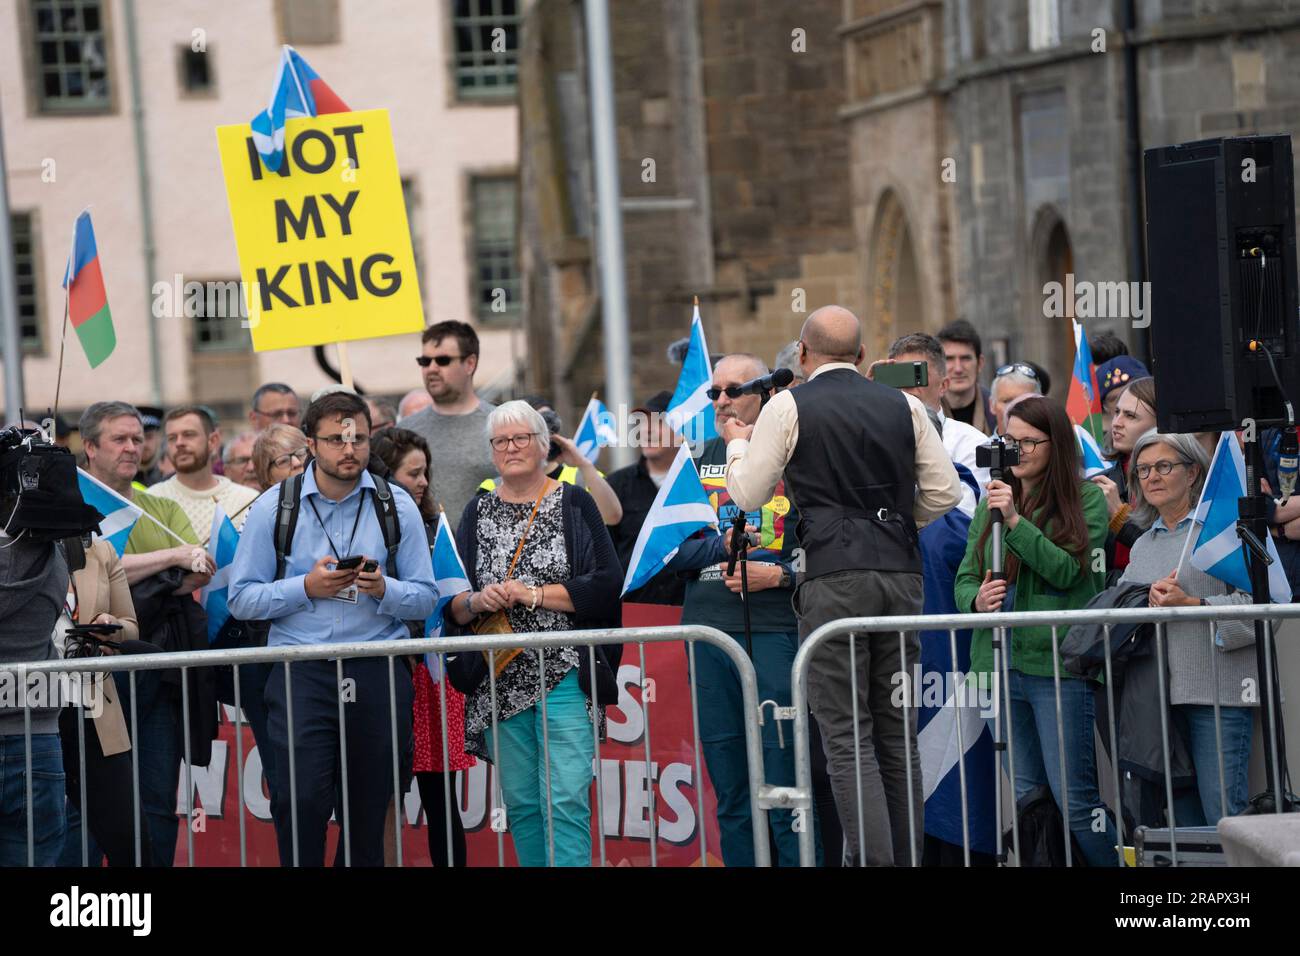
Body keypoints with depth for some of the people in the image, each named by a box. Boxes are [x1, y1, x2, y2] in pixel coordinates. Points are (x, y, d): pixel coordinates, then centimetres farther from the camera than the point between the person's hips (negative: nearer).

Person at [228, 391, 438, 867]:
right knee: (303, 803, -13)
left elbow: (425, 598, 5)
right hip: (301, 674, -1)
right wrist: (306, 587, -12)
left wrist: (384, 589, -15)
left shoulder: (397, 505, 5)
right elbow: (242, 599, 1)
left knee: (369, 811, 6)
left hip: (378, 672, 1)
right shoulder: (273, 507, 3)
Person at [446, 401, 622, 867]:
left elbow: (605, 584, -7)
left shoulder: (572, 504, 2)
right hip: (501, 681, 4)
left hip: (563, 673, -4)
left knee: (565, 801, -12)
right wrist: (475, 601, -10)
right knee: (521, 804, 6)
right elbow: (451, 605, 11)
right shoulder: (478, 513, 12)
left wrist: (535, 595, -12)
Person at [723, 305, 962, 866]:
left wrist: (737, 444, 21)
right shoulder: (903, 406, 10)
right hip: (901, 573, 4)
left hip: (834, 576, -4)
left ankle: (871, 859, -14)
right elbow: (945, 492, 10)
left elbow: (748, 495, 2)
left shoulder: (789, 407, 0)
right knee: (898, 732, 10)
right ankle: (906, 855, 10)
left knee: (846, 734, -5)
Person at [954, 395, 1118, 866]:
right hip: (1000, 664, 5)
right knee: (1026, 800, 8)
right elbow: (965, 576, 13)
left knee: (1074, 799, -9)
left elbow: (1067, 570, -10)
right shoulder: (993, 501, 15)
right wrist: (977, 599, -9)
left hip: (1060, 664, -5)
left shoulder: (1086, 499, 0)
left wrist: (1016, 521, -17)